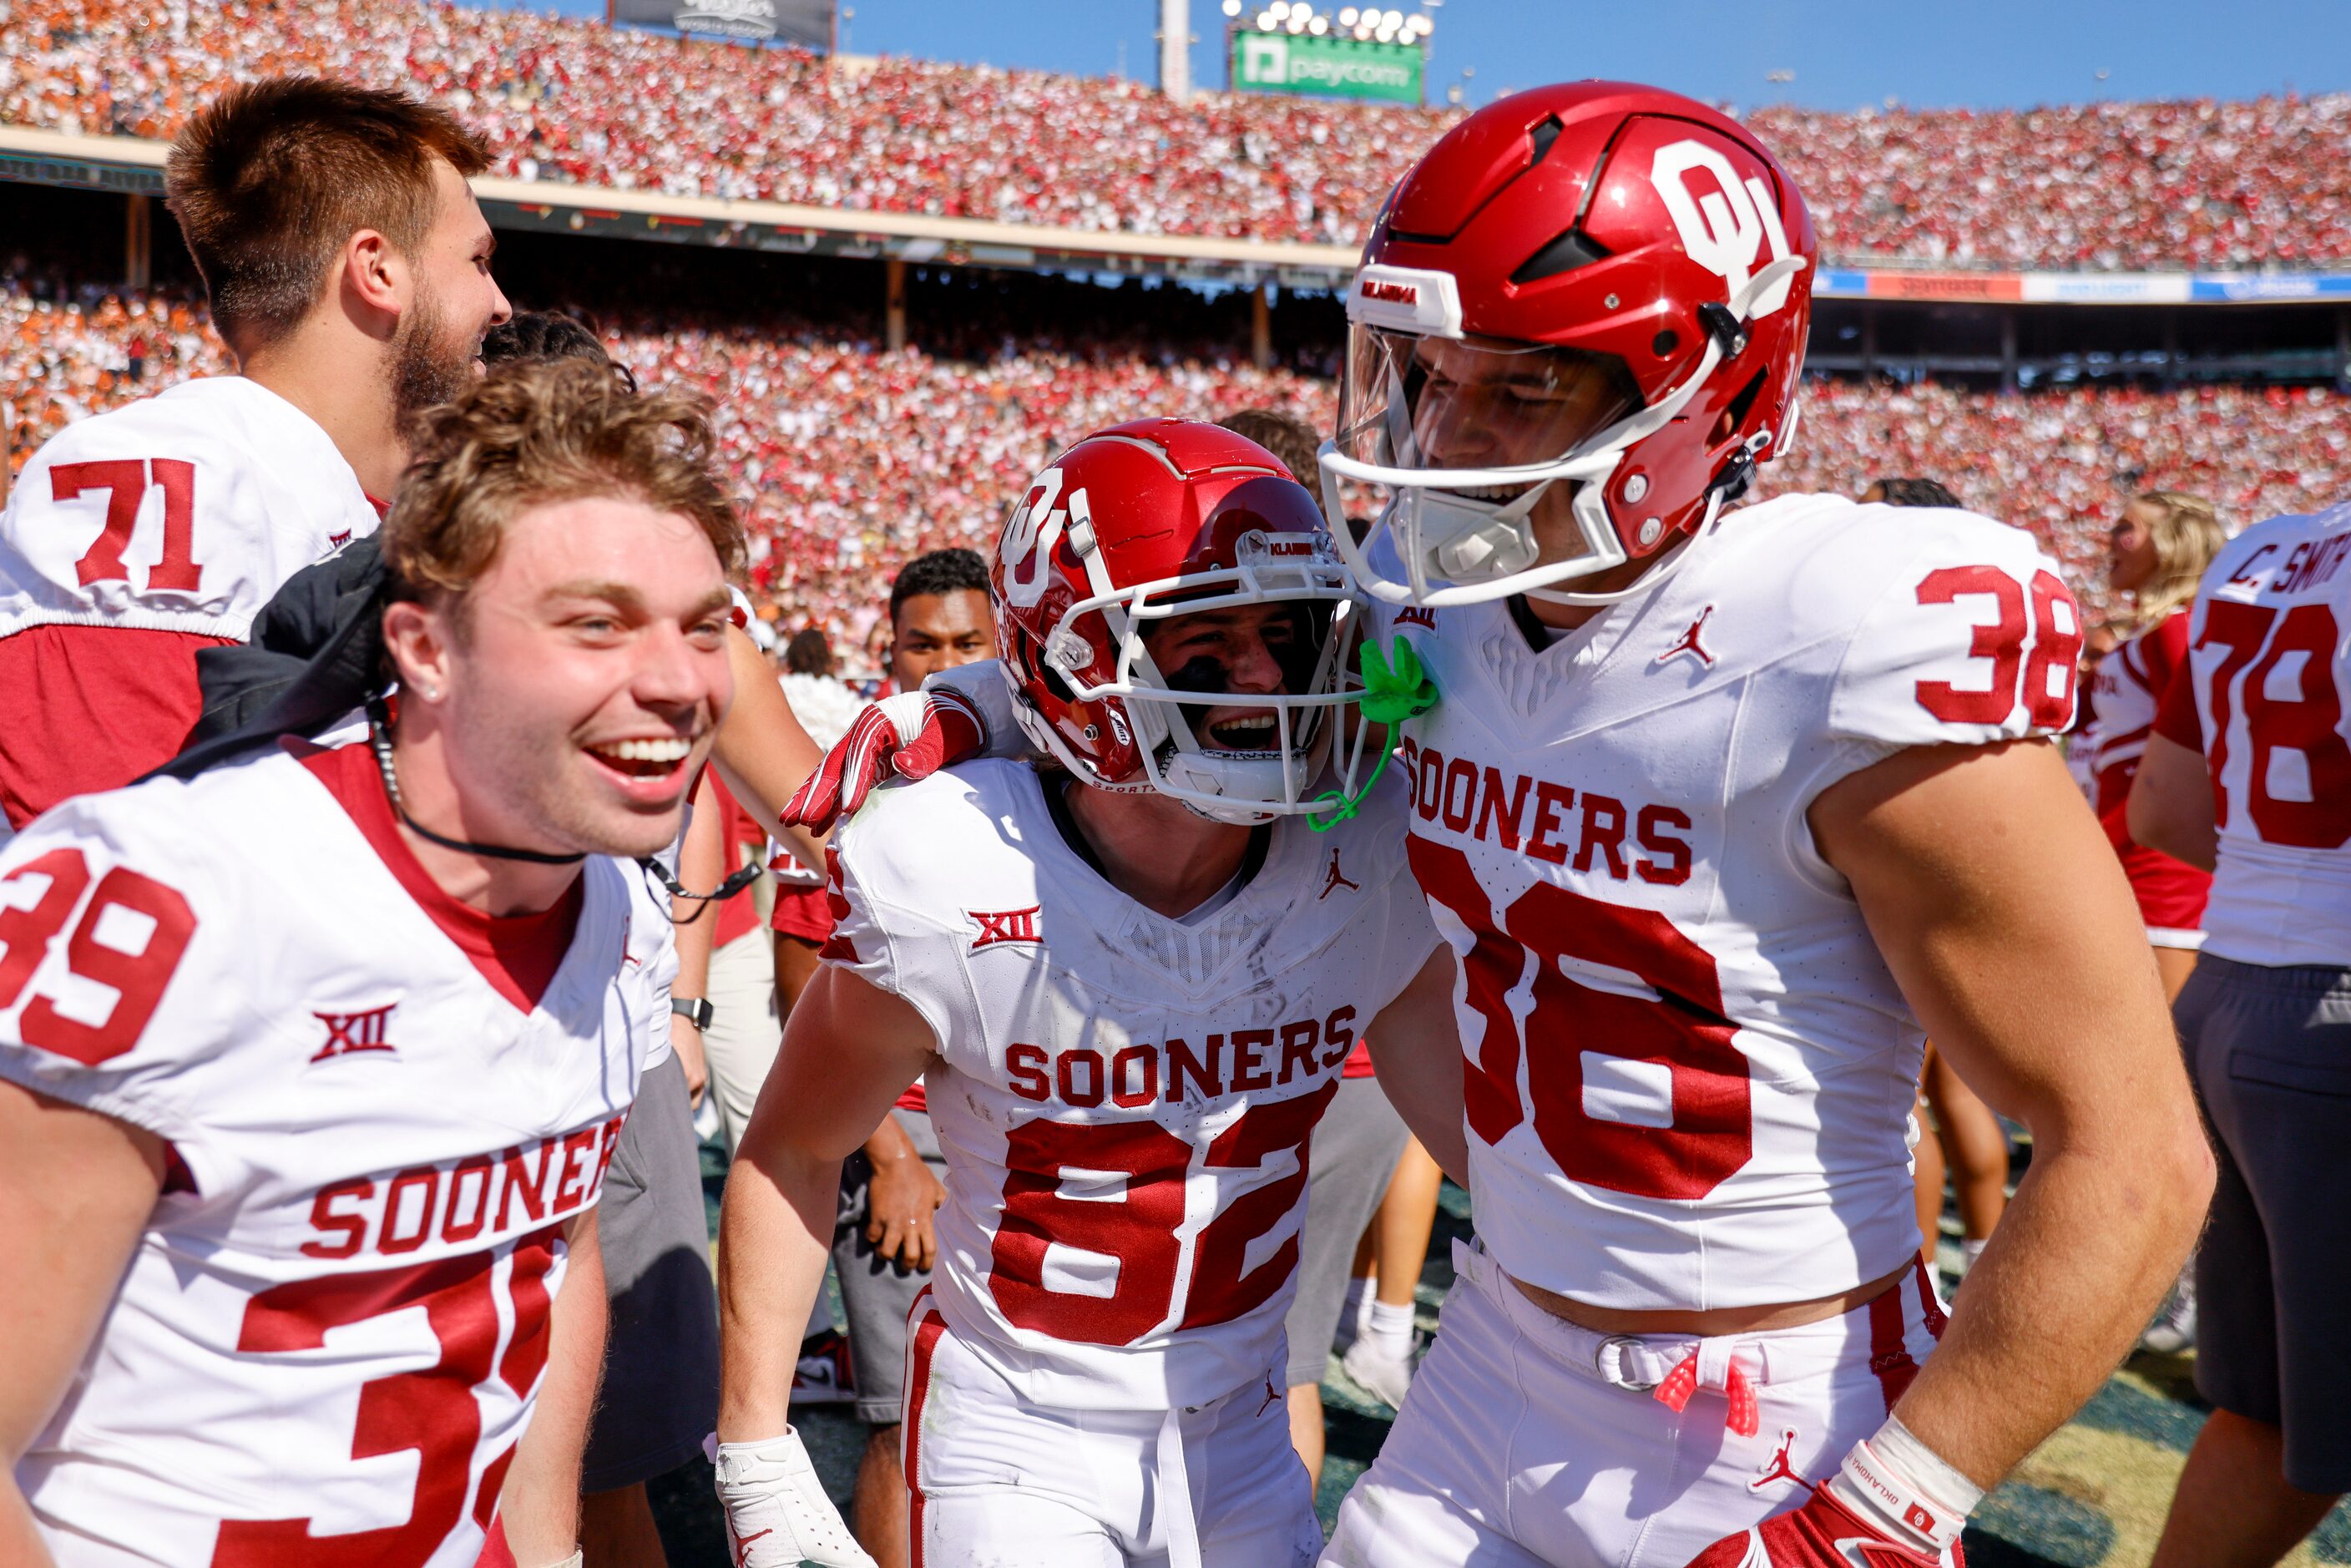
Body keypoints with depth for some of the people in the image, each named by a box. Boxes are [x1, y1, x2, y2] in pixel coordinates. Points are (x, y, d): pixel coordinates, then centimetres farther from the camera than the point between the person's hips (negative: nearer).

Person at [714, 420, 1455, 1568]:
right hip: (1020, 1441, -3)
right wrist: (757, 1467, -6)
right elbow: (788, 1157, -8)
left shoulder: (1373, 865, -15)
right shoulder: (949, 893, -23)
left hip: (1235, 1434, 3)